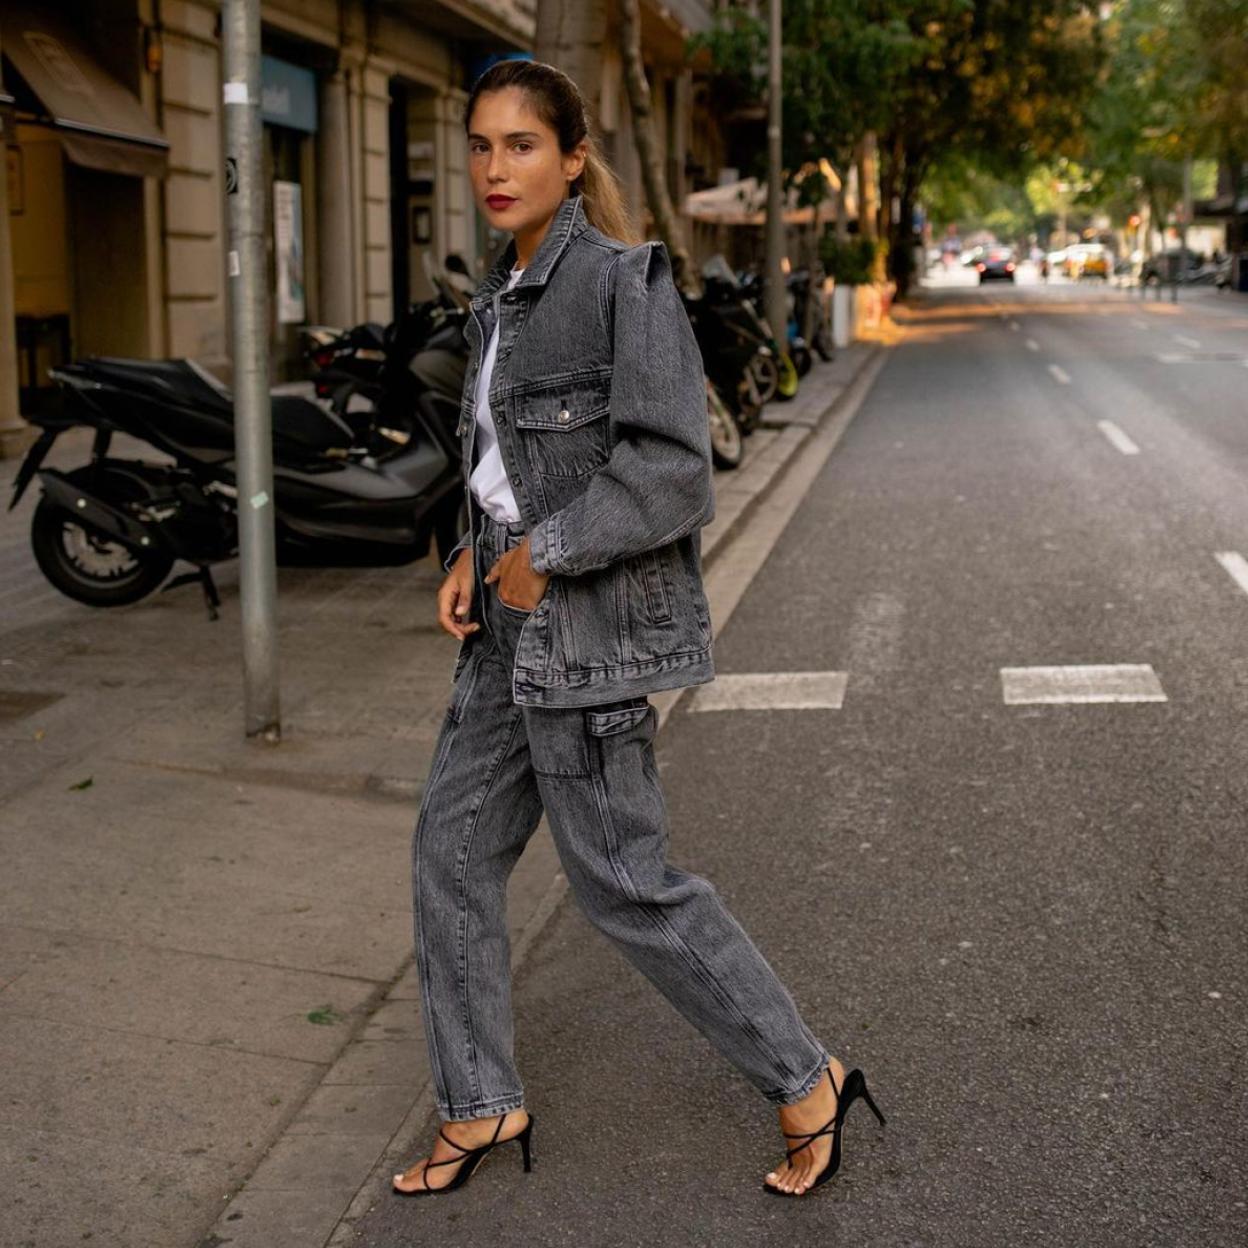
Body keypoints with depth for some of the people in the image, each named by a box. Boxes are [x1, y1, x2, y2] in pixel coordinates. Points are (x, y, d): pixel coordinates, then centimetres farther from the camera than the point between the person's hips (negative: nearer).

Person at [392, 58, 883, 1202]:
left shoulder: (626, 281, -14)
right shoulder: (504, 297, 11)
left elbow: (671, 470, -21)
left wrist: (544, 553, -16)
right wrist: (476, 553, 7)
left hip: (591, 623, -9)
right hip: (514, 613, 9)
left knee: (623, 881, 0)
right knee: (456, 848, 11)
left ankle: (805, 1080, 18)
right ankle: (482, 1106, 28)